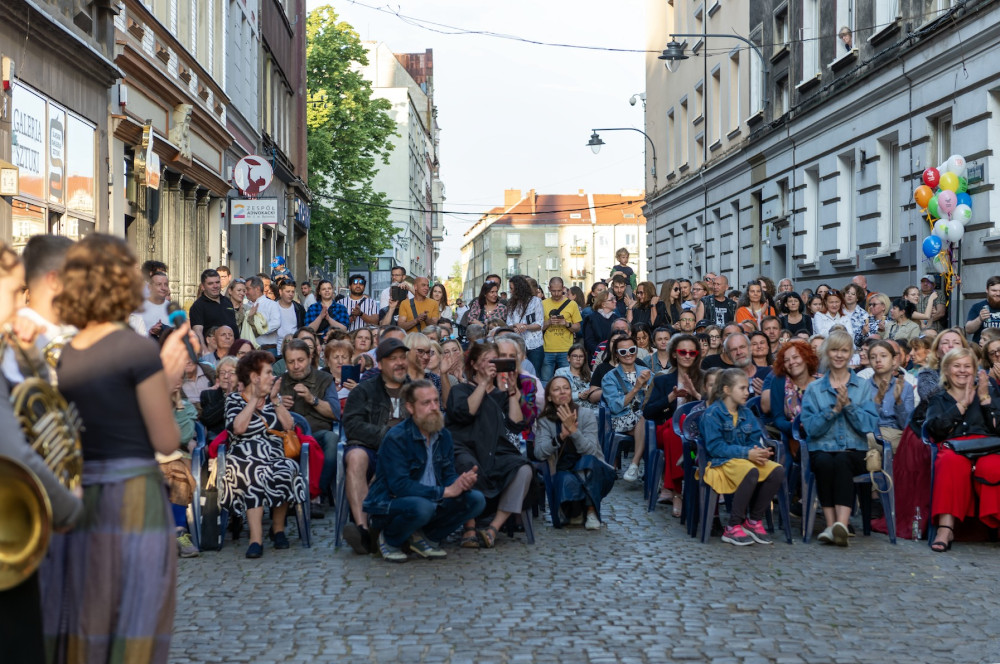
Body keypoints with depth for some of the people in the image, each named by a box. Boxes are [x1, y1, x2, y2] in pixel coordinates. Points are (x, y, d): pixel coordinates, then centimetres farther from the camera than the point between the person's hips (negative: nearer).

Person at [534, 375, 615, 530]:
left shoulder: (587, 415, -6)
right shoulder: (545, 421, 0)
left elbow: (590, 451, -19)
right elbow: (539, 453, -15)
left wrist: (573, 429, -32)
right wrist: (562, 435, -29)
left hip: (590, 472, 1)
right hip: (563, 473, -1)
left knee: (586, 461, -34)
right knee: (568, 481, -36)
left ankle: (591, 511, -18)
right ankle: (575, 511, -3)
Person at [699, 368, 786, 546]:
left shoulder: (746, 413, 15)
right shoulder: (712, 414, -7)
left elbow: (754, 441, 12)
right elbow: (715, 447, -15)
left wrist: (759, 451, -14)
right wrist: (747, 452, -22)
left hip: (746, 459, 7)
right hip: (721, 462, -7)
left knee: (777, 471, -20)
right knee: (751, 472, -37)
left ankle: (754, 520, -7)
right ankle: (733, 527, -26)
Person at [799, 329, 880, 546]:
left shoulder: (864, 386, 15)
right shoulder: (814, 388, 14)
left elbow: (870, 425, 1)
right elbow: (810, 427, 0)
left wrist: (848, 405, -10)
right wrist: (834, 409, -11)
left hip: (854, 450, 0)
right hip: (822, 449, 0)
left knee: (841, 461, -36)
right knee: (825, 462, -36)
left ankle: (842, 523, -47)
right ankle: (831, 525, -36)